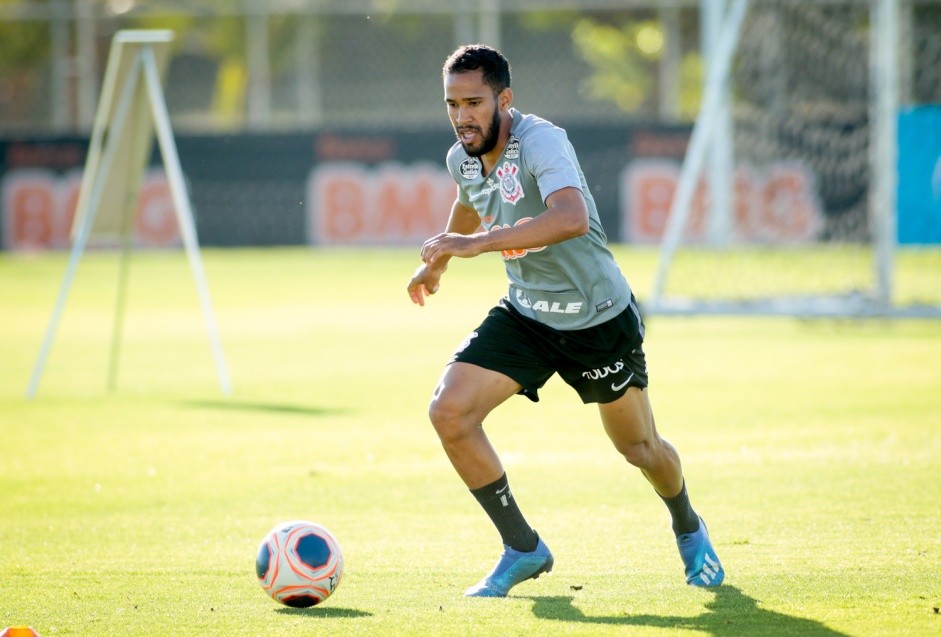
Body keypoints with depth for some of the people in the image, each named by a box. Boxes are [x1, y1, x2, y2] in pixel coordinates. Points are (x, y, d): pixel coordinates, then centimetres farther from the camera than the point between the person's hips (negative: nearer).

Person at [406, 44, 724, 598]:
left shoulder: (541, 141, -28)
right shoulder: (463, 159, -4)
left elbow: (572, 218, -47)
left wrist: (478, 242, -51)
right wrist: (439, 262, 36)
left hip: (600, 318, -5)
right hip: (526, 316, 5)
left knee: (639, 447, 12)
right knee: (449, 412, -16)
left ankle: (689, 530, 47)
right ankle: (523, 550, -1)